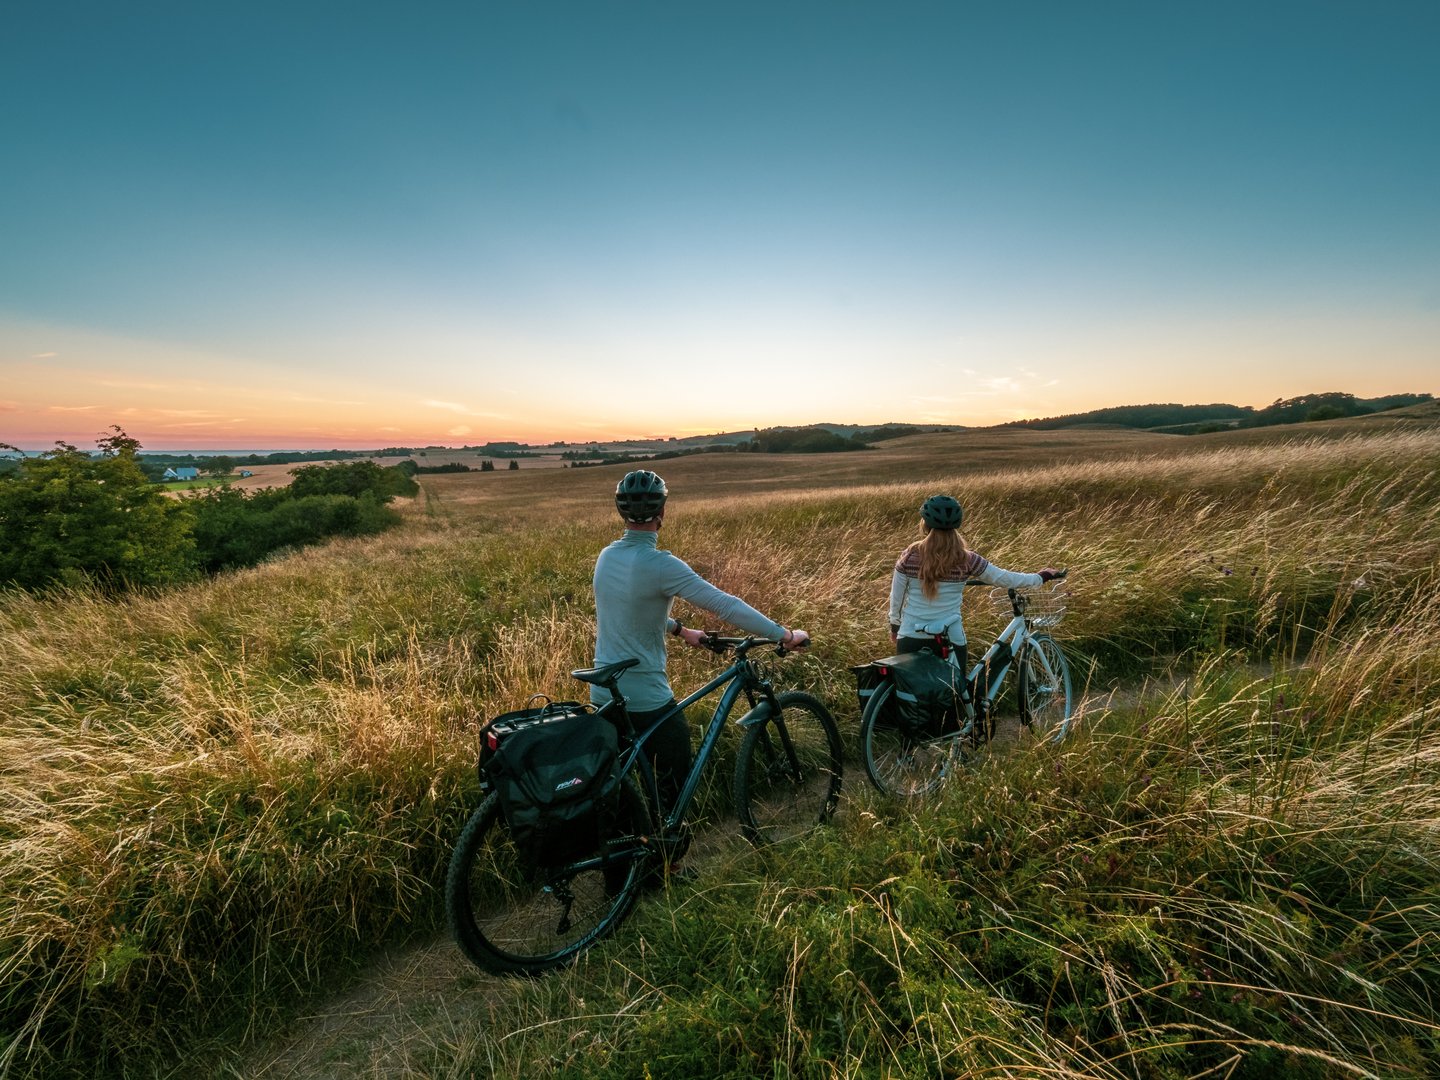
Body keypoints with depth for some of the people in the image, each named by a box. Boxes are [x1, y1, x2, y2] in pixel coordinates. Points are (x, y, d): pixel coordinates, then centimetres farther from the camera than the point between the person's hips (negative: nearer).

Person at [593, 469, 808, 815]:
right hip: (646, 698, -7)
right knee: (674, 777, 14)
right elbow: (726, 606, -23)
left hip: (603, 693, 8)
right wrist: (785, 635, -15)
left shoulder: (606, 557, 1)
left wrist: (680, 630, 23)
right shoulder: (661, 565, -23)